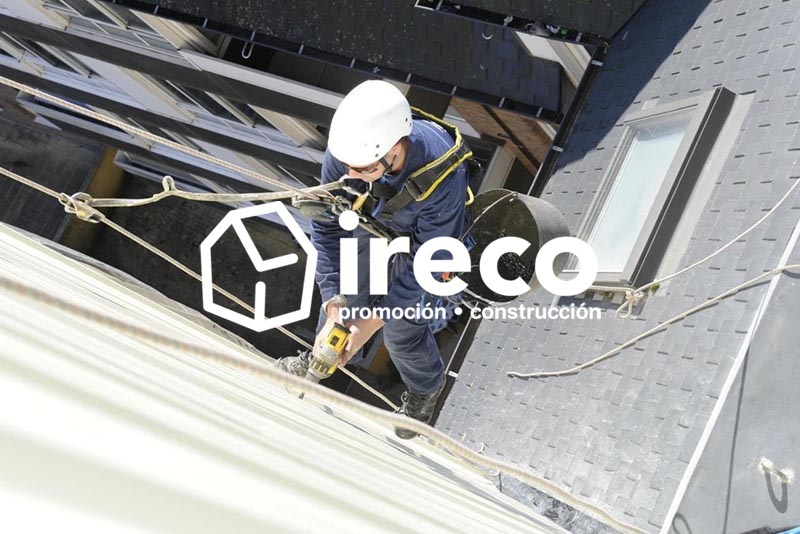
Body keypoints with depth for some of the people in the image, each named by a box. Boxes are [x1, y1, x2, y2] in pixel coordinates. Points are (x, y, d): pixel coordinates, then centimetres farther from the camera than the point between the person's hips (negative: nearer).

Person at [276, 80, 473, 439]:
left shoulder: (443, 177, -45)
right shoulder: (347, 146, -34)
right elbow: (326, 226, -21)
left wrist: (370, 324, -30)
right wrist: (333, 307, -27)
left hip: (425, 233, -3)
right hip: (373, 217, 4)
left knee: (402, 328, 6)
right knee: (346, 292, 16)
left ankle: (425, 388, 39)